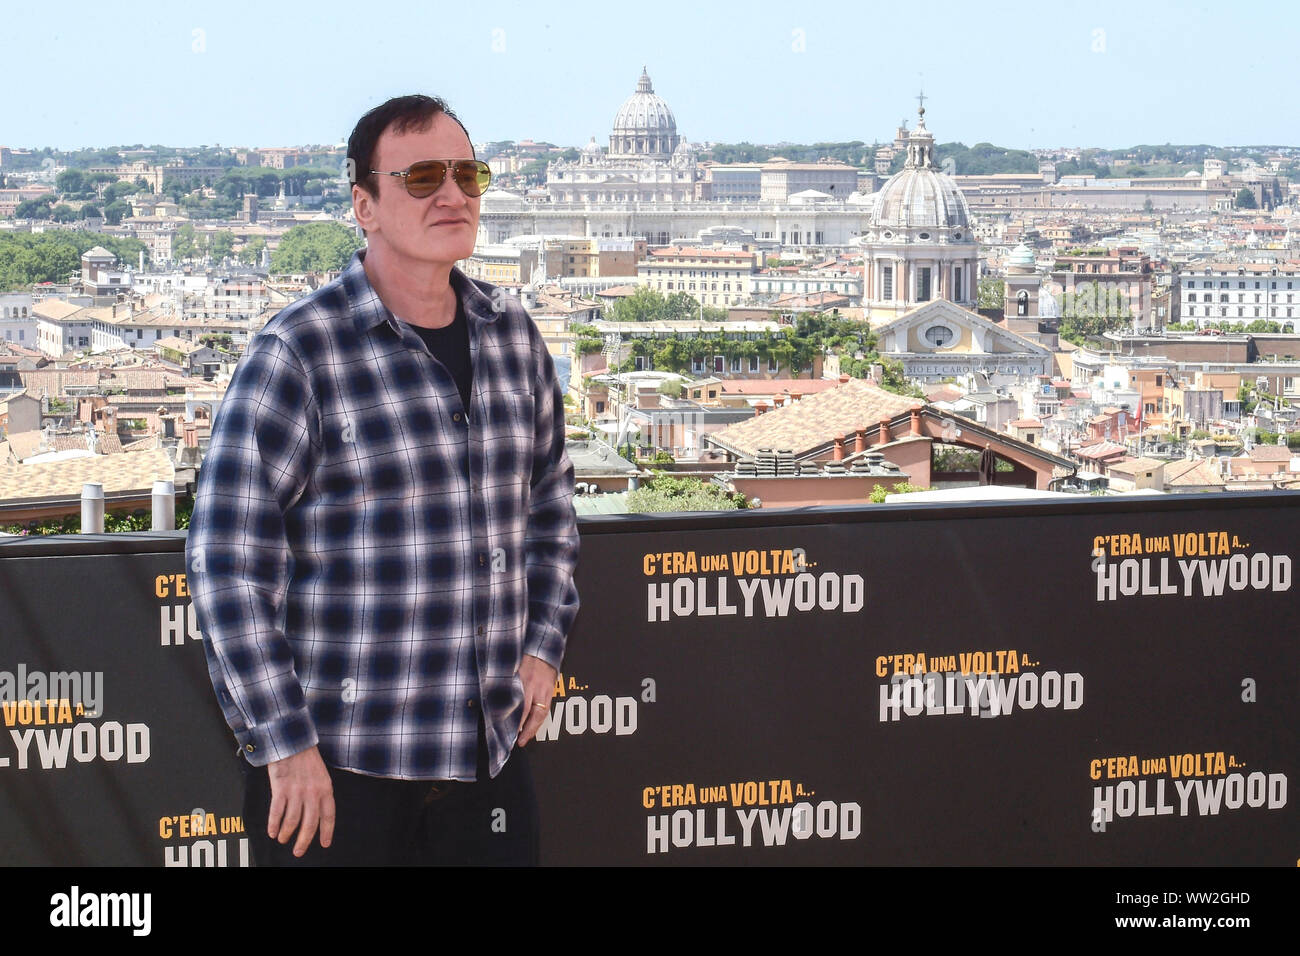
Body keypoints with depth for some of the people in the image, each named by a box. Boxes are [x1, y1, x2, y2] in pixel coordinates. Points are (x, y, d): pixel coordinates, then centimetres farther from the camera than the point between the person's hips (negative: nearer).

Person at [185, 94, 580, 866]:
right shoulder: (298, 354, -10)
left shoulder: (514, 336, 9)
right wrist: (284, 743, -14)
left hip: (492, 753, 6)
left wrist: (544, 644, 13)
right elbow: (228, 562, -12)